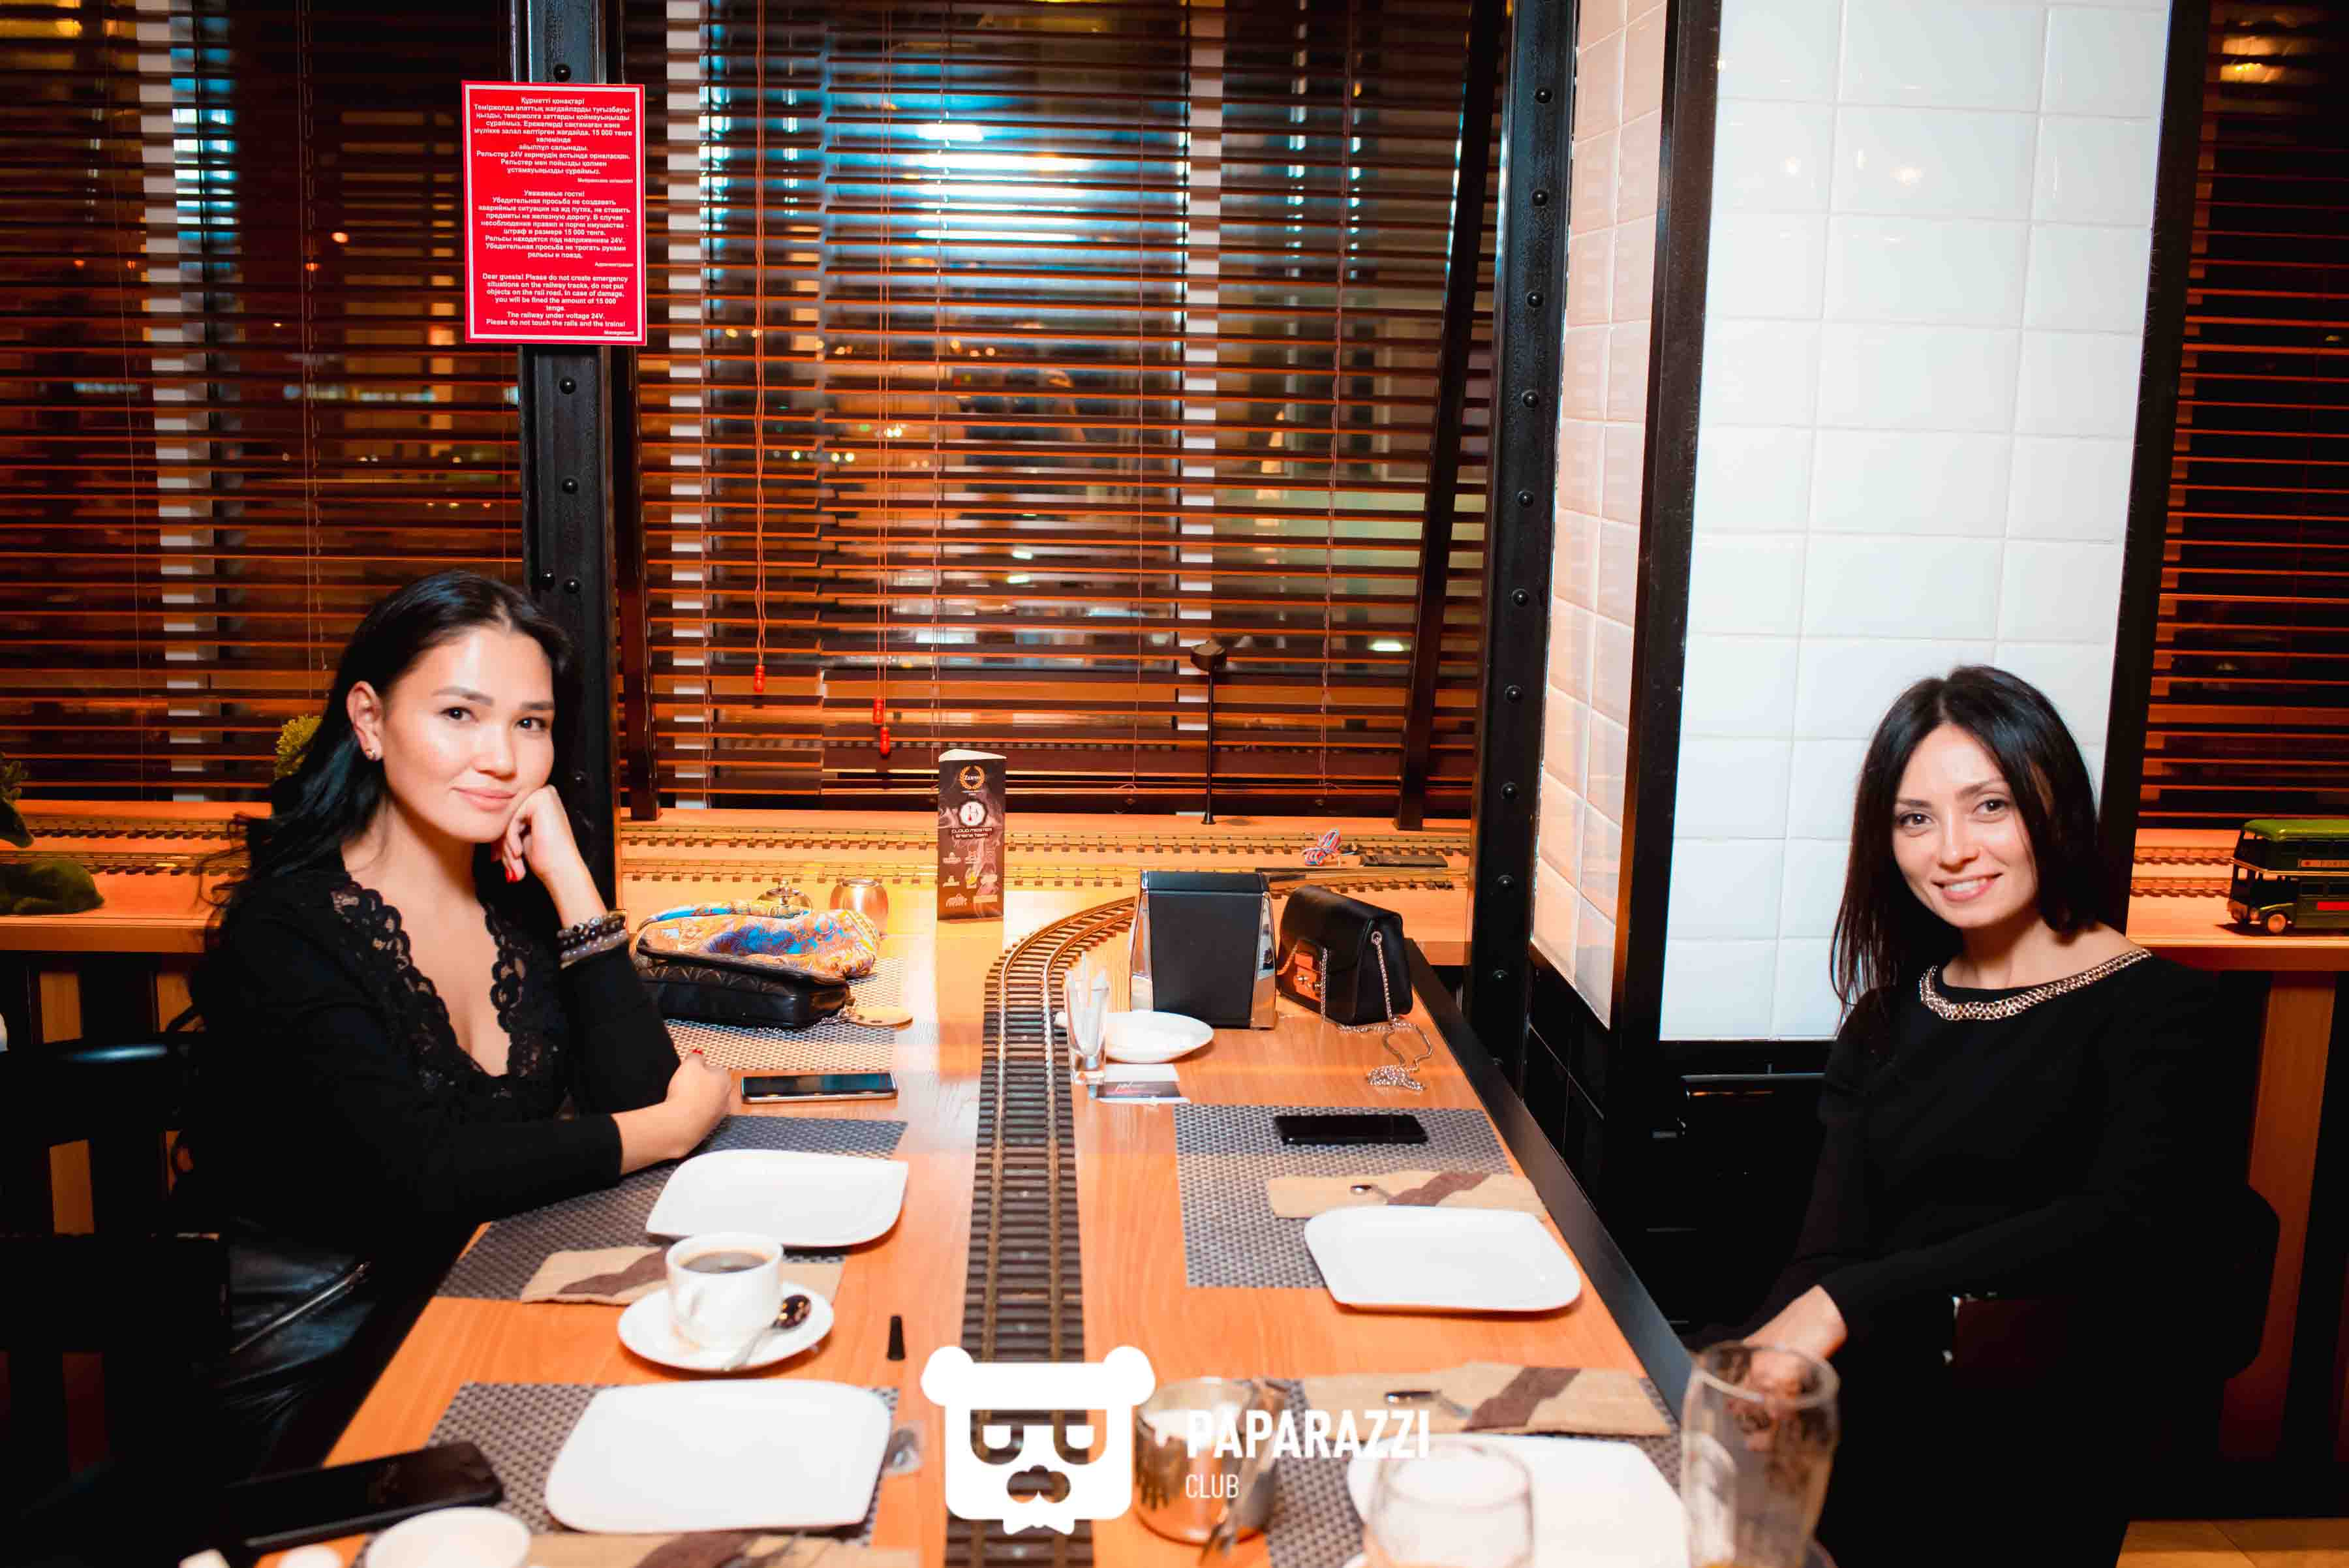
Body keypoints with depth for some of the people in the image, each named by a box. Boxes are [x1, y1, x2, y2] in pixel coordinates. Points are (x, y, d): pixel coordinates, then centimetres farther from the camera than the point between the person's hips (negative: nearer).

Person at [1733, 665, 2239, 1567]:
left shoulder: (2158, 1012, 1)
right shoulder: (1887, 1022, 16)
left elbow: (2118, 1224, -16)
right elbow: (1825, 1255, 7)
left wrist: (1851, 1302, -22)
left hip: (2023, 1468, -5)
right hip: (1861, 1421, 5)